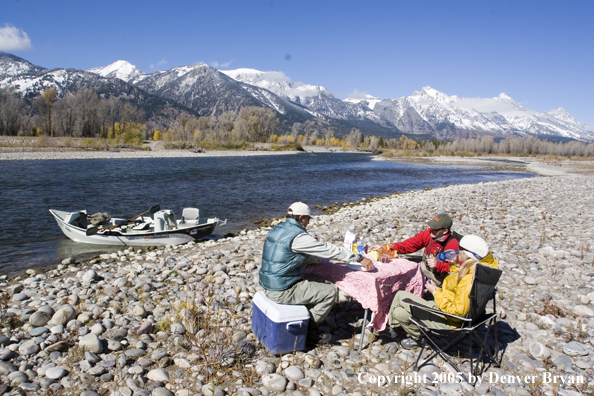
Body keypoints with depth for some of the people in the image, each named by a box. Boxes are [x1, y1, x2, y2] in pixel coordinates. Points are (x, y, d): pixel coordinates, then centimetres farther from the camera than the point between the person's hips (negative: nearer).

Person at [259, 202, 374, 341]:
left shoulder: (277, 229, 8)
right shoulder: (298, 236, -20)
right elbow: (329, 250, -17)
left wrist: (313, 259, 18)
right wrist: (359, 258, -10)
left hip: (269, 284, 10)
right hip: (282, 291, -10)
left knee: (318, 280, 20)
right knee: (330, 292, -2)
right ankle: (307, 328, 11)